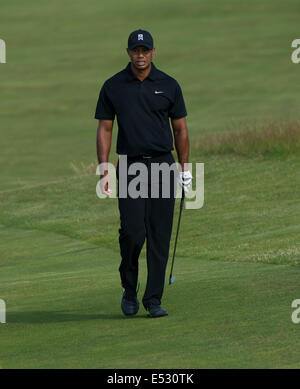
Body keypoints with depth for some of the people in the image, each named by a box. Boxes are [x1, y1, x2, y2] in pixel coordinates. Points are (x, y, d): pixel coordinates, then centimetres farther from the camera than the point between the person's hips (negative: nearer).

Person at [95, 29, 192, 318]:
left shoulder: (168, 85, 5)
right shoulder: (113, 87, 3)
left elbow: (180, 129, 11)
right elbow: (104, 129, 4)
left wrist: (184, 168, 8)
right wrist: (104, 170, -4)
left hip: (163, 164, 1)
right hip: (130, 167, -1)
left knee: (160, 237, -1)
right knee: (132, 232, -11)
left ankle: (154, 299, 4)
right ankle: (129, 291, 10)